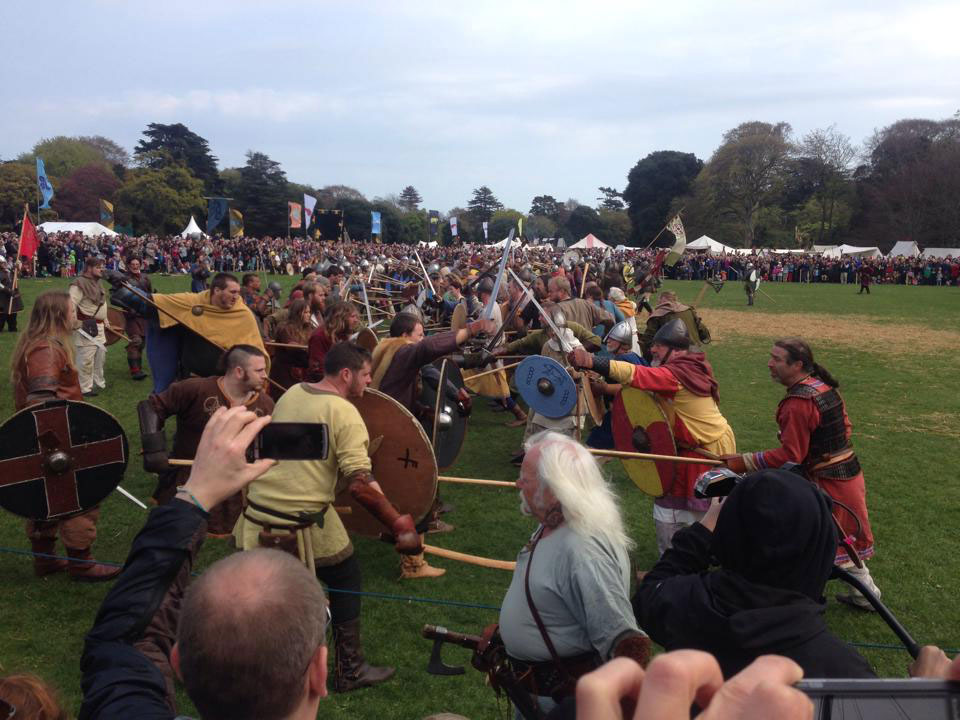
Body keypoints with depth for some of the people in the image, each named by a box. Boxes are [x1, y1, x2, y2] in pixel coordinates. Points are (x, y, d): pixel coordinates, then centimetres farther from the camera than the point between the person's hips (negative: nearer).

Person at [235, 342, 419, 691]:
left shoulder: (290, 393, 7)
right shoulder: (344, 413, -14)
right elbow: (361, 484, -23)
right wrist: (400, 526, -17)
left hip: (258, 511, 6)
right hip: (303, 525, -6)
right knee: (346, 580, 15)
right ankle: (351, 671, 24)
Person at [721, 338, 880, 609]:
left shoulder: (797, 403, -25)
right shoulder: (825, 387, 4)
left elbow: (789, 456, -26)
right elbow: (844, 428, 13)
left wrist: (744, 462, -24)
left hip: (827, 485, -9)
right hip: (850, 476, 10)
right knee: (843, 540, 26)